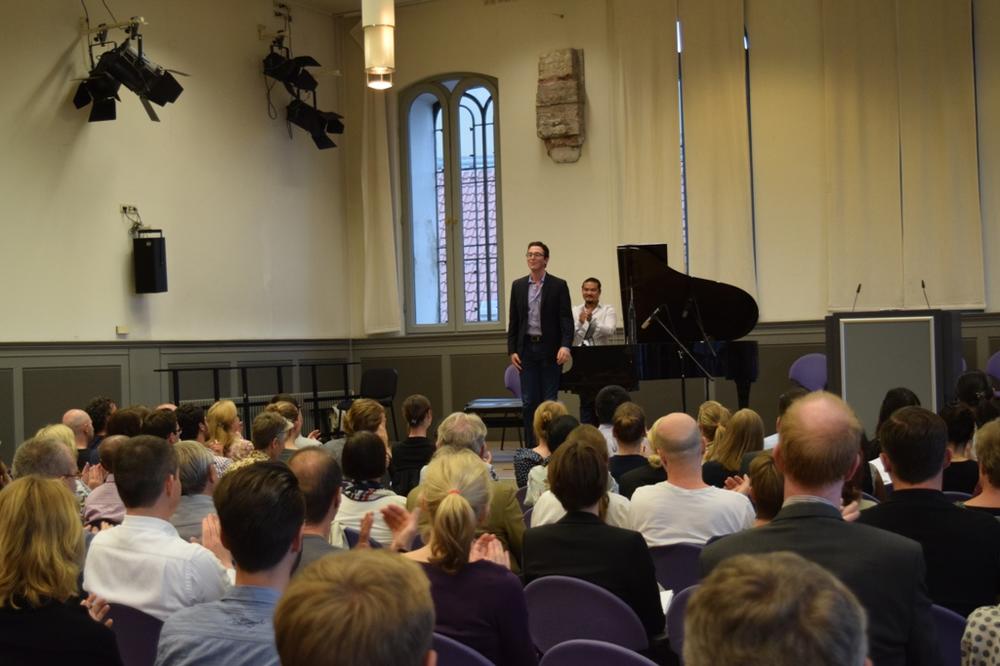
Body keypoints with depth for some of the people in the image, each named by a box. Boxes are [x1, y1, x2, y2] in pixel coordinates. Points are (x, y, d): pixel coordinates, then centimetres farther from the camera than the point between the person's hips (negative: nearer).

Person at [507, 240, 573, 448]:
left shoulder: (558, 285, 0)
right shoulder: (518, 285, 9)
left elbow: (566, 319, -5)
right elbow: (513, 320, 10)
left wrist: (566, 345, -19)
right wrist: (512, 350, 3)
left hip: (549, 349, -3)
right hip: (527, 349, 3)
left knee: (550, 400, 1)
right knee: (529, 401, 3)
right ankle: (531, 447, 8)